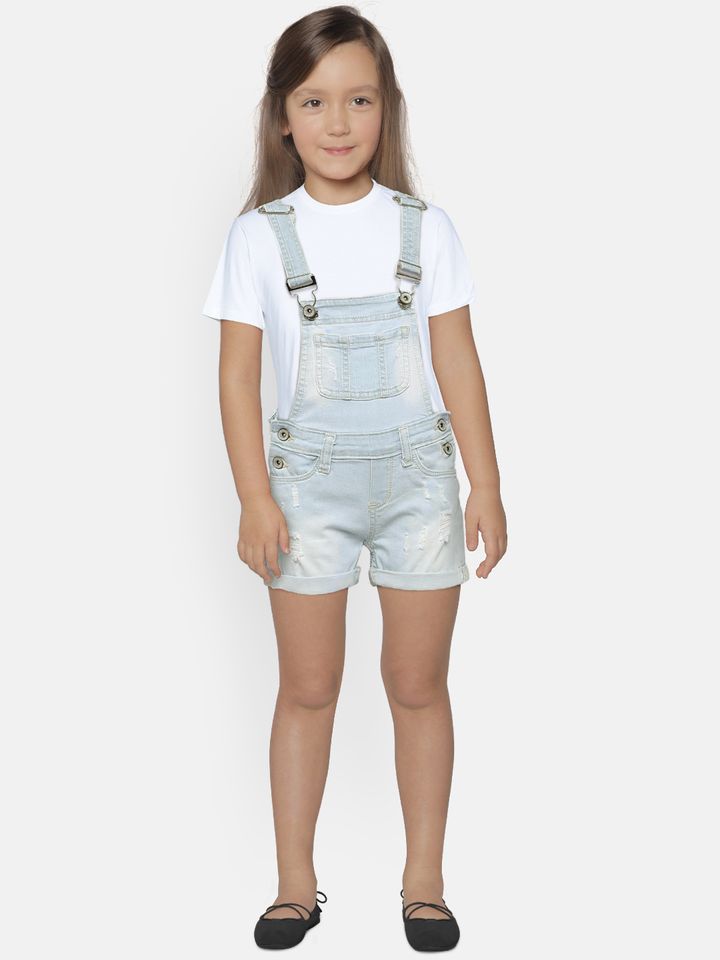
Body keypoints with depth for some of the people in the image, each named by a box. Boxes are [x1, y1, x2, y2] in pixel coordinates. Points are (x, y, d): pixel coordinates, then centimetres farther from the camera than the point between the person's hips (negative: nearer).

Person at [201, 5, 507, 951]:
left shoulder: (424, 227, 0)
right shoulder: (260, 235, -3)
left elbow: (459, 365, 1)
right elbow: (238, 374, -2)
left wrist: (487, 486, -1)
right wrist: (255, 499, -8)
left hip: (419, 479, 1)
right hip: (311, 483, 0)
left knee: (419, 685, 7)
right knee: (307, 690, 7)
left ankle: (424, 881, 21)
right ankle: (296, 883, 21)